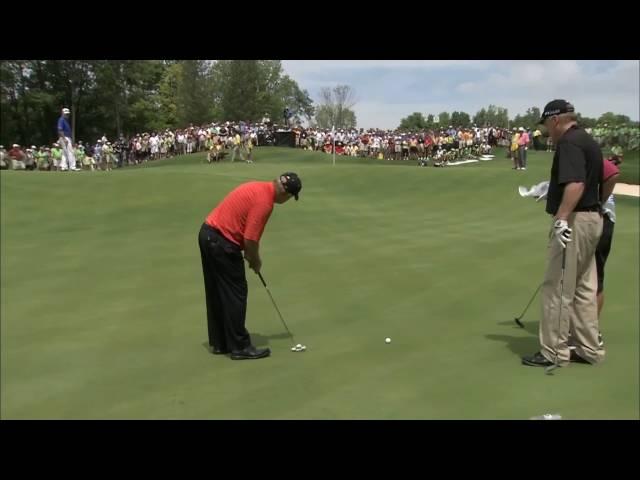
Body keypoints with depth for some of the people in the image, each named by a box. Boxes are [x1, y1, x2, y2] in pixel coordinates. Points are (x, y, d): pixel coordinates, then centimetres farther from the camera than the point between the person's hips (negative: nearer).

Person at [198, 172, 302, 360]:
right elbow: (250, 239, -19)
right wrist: (256, 261, 1)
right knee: (235, 294, -1)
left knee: (217, 293, 15)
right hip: (222, 242, -10)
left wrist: (251, 256, 18)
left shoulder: (258, 187, 12)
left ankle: (219, 342, 23)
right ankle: (240, 346, 7)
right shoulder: (264, 201, -18)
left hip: (208, 234, 10)